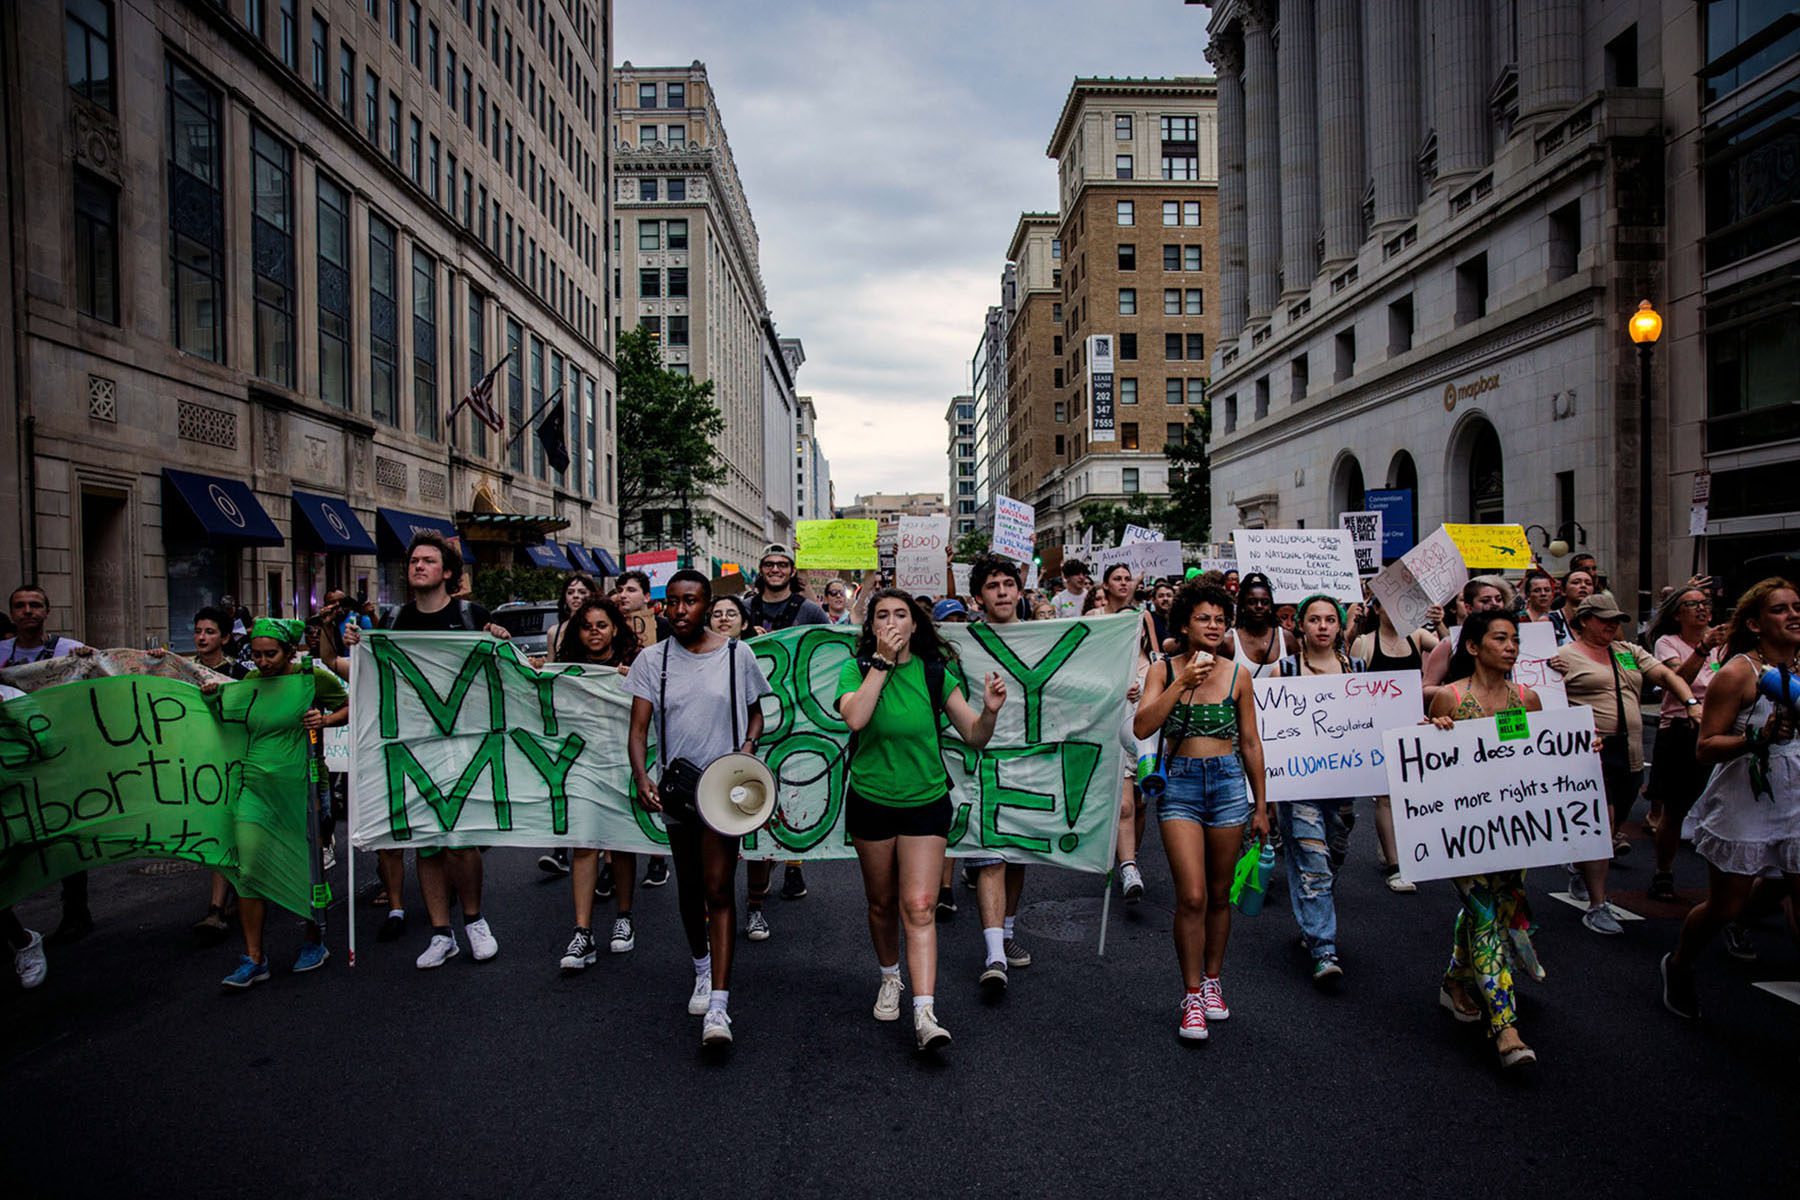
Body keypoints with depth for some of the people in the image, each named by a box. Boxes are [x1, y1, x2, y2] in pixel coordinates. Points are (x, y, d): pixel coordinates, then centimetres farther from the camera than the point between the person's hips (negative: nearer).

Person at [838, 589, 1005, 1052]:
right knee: (881, 902, 15)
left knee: (919, 907, -8)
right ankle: (889, 978, 40)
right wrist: (882, 662, -23)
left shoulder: (935, 674, -3)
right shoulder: (856, 670, -5)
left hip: (926, 803, 0)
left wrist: (990, 711, -23)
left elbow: (974, 737, -2)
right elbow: (855, 718, -26)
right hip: (870, 802, 1)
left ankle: (925, 1014, -8)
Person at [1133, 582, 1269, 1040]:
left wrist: (1260, 807, 11)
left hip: (1228, 782, 2)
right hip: (1180, 783, -2)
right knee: (1191, 896, -9)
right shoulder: (1164, 671, -1)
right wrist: (1182, 683, -21)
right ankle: (1192, 995, 6)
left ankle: (1212, 981, 31)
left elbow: (1250, 743, 9)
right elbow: (1142, 727, -15)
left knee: (1219, 895, 11)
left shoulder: (1238, 675, 4)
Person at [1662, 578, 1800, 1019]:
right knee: (1724, 908, 7)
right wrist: (1757, 738, -29)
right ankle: (1678, 965, 32)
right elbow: (1706, 747, -16)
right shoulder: (1738, 673, -13)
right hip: (1745, 805, -5)